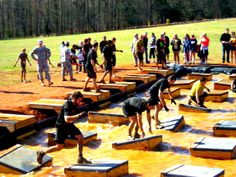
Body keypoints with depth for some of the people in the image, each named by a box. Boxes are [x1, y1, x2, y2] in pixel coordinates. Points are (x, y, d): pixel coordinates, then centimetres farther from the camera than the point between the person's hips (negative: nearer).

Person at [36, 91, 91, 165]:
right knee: (59, 147, -4)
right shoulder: (67, 105, -28)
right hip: (61, 126, -8)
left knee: (80, 137, -7)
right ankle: (41, 152, 16)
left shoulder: (74, 104, -4)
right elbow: (67, 119, -43)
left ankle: (80, 158, 4)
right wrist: (78, 115, -45)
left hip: (69, 125, 8)